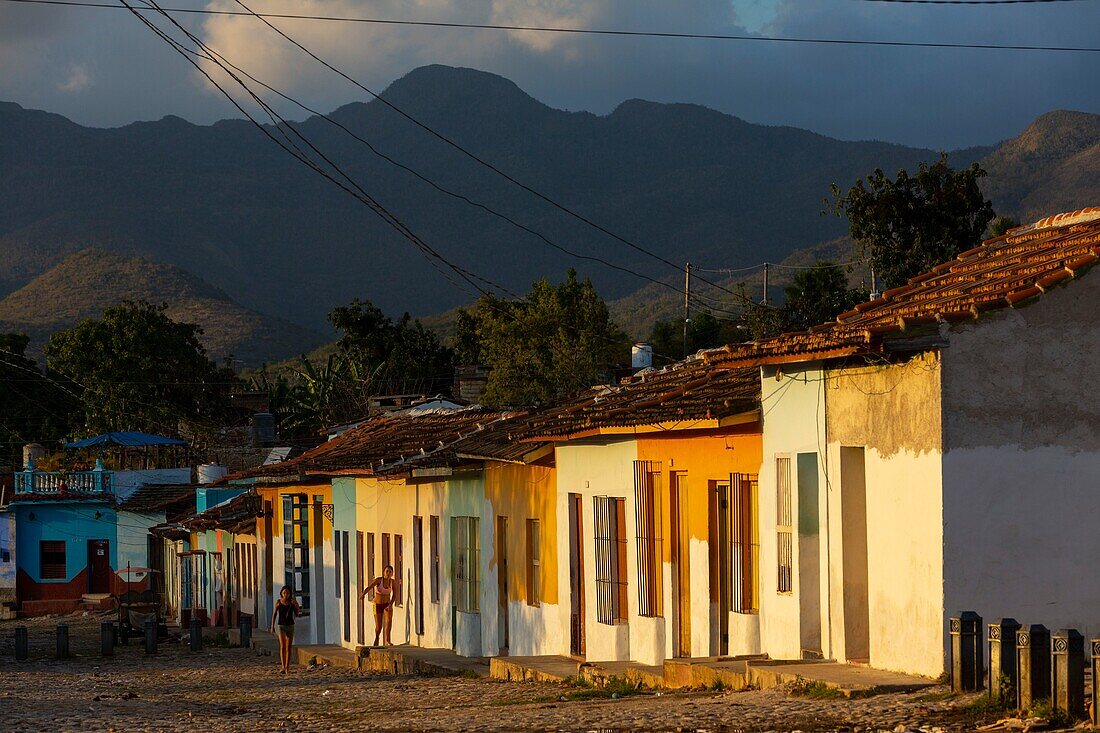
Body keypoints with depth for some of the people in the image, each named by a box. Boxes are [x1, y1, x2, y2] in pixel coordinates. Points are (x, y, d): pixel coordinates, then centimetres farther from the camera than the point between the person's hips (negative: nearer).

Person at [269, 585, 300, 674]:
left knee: (288, 647, 5)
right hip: (281, 625, -2)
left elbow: (297, 614, 2)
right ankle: (282, 667, -20)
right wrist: (272, 626, 3)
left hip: (290, 626, 2)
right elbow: (274, 614, 5)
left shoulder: (292, 602, 0)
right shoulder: (279, 602, -2)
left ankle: (287, 667, 13)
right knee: (282, 646, -14)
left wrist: (296, 606, -16)